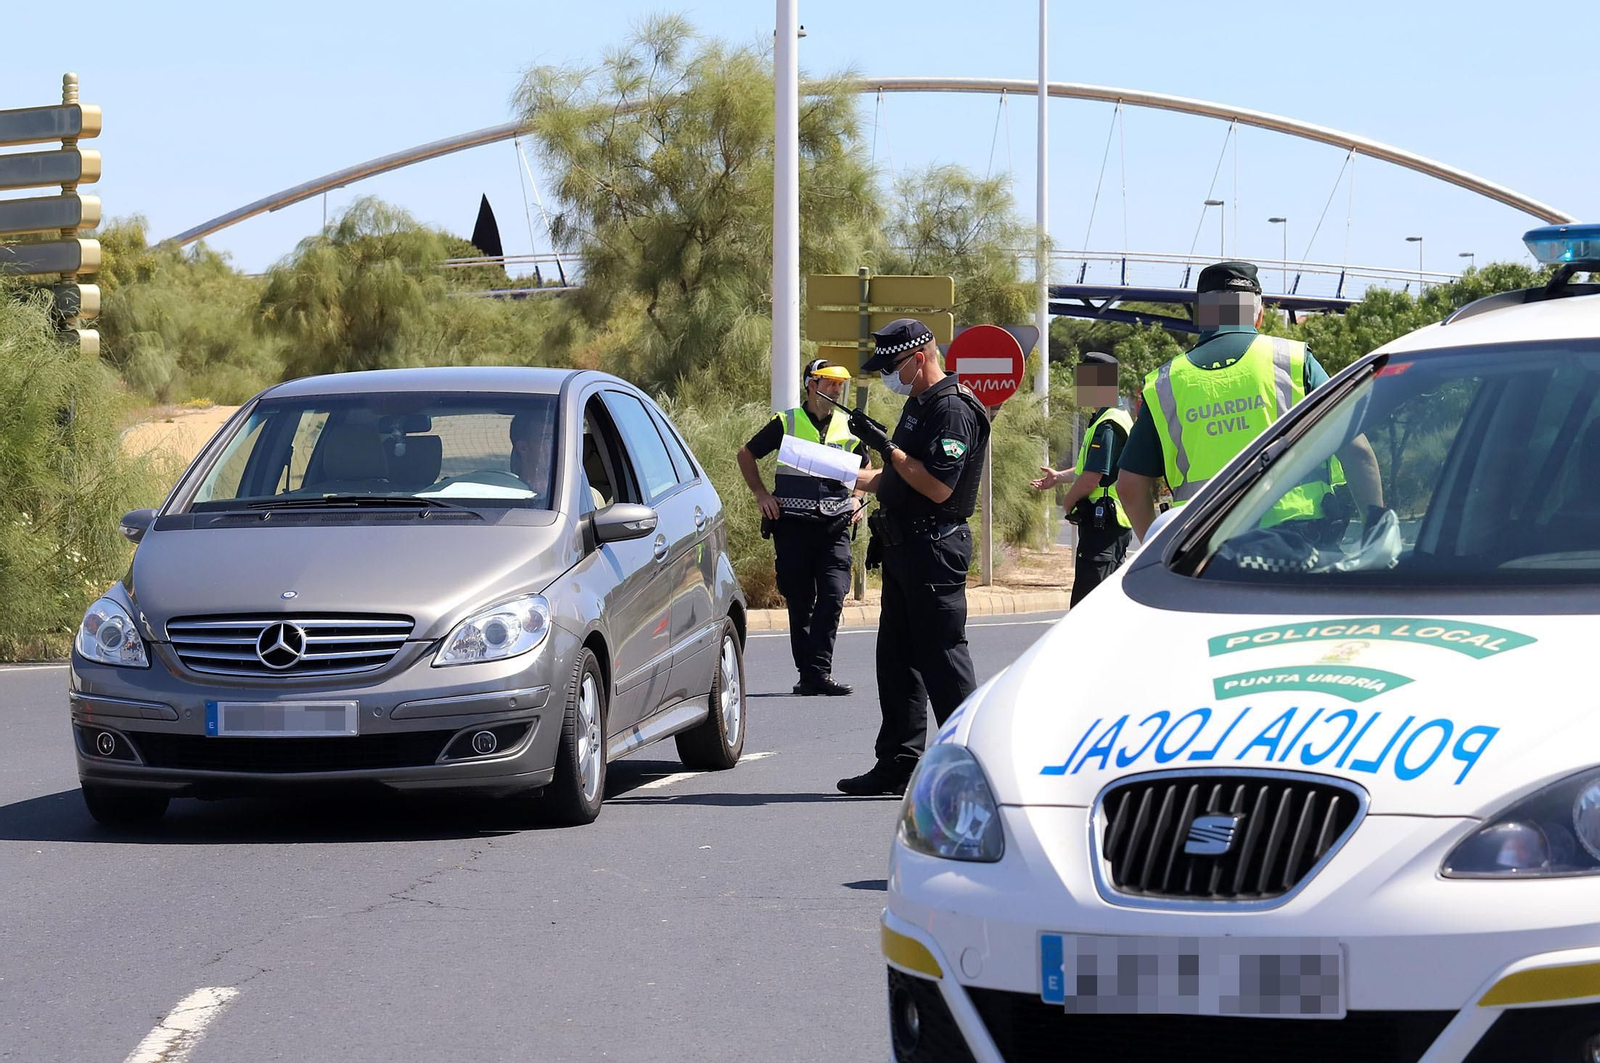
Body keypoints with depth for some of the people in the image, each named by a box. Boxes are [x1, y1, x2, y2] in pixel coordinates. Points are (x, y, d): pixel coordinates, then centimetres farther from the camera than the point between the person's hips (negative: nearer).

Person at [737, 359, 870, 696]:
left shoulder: (849, 427, 12)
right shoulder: (786, 423, 3)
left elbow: (863, 468, 29)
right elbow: (746, 455, 13)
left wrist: (857, 500, 12)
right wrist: (761, 494, 3)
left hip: (835, 527, 2)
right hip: (793, 525, -2)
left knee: (833, 596, -12)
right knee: (800, 603, 3)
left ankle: (817, 673, -12)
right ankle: (810, 673, 8)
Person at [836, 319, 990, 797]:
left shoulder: (952, 409, -15)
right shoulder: (919, 405, 17)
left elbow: (938, 487, -23)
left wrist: (887, 447, -18)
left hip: (935, 547, -10)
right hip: (905, 547, 10)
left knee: (942, 655, -8)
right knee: (897, 656, 11)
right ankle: (898, 762, 16)